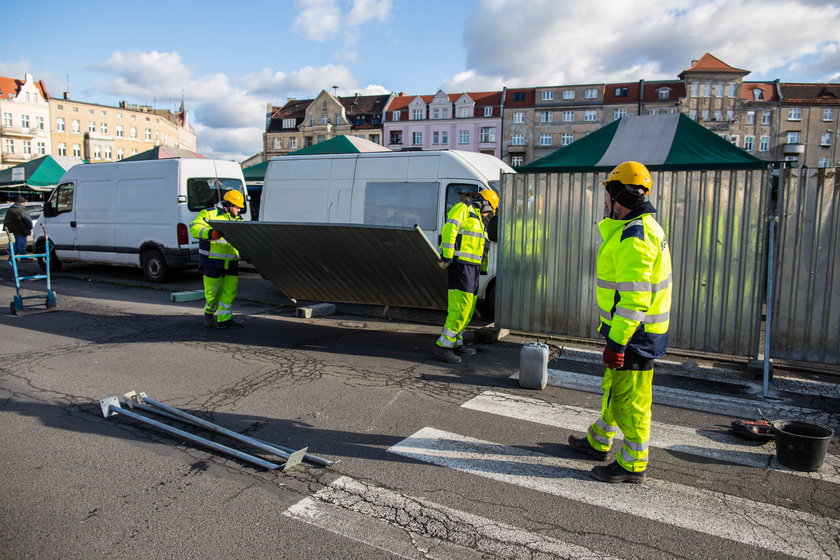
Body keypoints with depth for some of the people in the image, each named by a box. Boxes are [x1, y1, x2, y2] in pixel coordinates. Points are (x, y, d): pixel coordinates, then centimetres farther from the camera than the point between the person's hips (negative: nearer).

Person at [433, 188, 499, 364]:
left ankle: (455, 343, 22)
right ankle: (442, 345, -13)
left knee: (468, 309, 13)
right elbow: (448, 230, -18)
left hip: (472, 267, 10)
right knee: (461, 306, -15)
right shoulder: (463, 209, -4)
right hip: (460, 264, -10)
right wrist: (447, 257, -23)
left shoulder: (477, 218, 26)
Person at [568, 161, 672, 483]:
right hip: (636, 330, 11)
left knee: (630, 398, 1)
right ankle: (598, 442, 40)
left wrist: (617, 342, -24)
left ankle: (633, 465, 16)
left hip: (635, 335, -11)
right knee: (614, 387, 23)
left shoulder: (634, 236, -22)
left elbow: (635, 297, -27)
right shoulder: (643, 227, 14)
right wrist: (615, 336, 25)